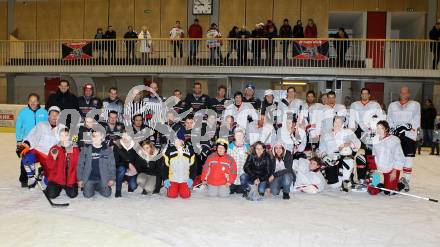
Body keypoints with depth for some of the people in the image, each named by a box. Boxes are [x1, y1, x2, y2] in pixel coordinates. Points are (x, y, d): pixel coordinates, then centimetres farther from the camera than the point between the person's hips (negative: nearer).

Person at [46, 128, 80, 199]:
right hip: (56, 179, 0)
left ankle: (67, 187, 18)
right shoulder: (54, 149, -2)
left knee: (72, 195, -16)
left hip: (70, 179, 0)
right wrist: (54, 158, -21)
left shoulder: (76, 150, -1)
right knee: (52, 195, -16)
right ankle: (59, 187, 19)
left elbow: (78, 166, 2)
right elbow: (49, 167, -3)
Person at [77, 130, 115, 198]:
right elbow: (80, 164, 3)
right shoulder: (86, 149, 2)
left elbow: (112, 165, 2)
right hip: (89, 178, 0)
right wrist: (80, 179, -2)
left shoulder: (108, 150, 2)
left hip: (103, 179, 0)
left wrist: (112, 179, -5)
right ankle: (93, 188, 20)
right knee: (87, 195, -14)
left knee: (107, 194, -12)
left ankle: (98, 187, 20)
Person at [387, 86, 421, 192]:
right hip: (395, 135, 2)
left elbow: (416, 121, -4)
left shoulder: (415, 105, 8)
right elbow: (389, 121, 12)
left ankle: (406, 180, 6)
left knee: (408, 158, -2)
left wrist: (406, 127, -19)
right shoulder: (392, 105, 17)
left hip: (409, 135, -2)